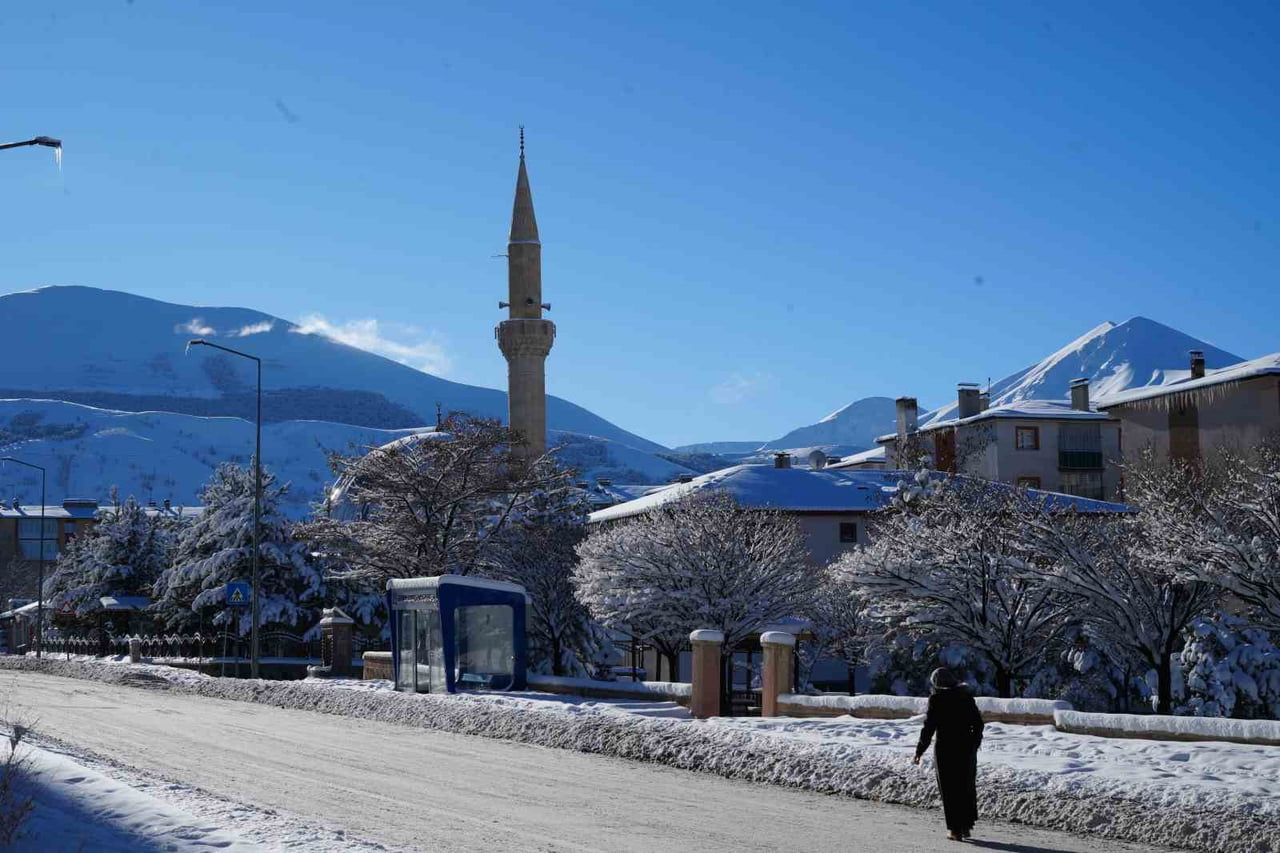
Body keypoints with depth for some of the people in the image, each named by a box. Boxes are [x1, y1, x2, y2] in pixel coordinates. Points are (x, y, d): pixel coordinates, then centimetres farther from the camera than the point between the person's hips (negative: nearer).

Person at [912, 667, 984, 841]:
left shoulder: (936, 699, -9)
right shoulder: (966, 696, 3)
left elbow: (929, 727, -11)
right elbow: (978, 723, 7)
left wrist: (919, 751, -4)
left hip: (945, 749, -4)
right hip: (966, 749, 4)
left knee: (949, 790, 5)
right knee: (967, 788, 16)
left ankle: (955, 829, 5)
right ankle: (967, 826, 19)